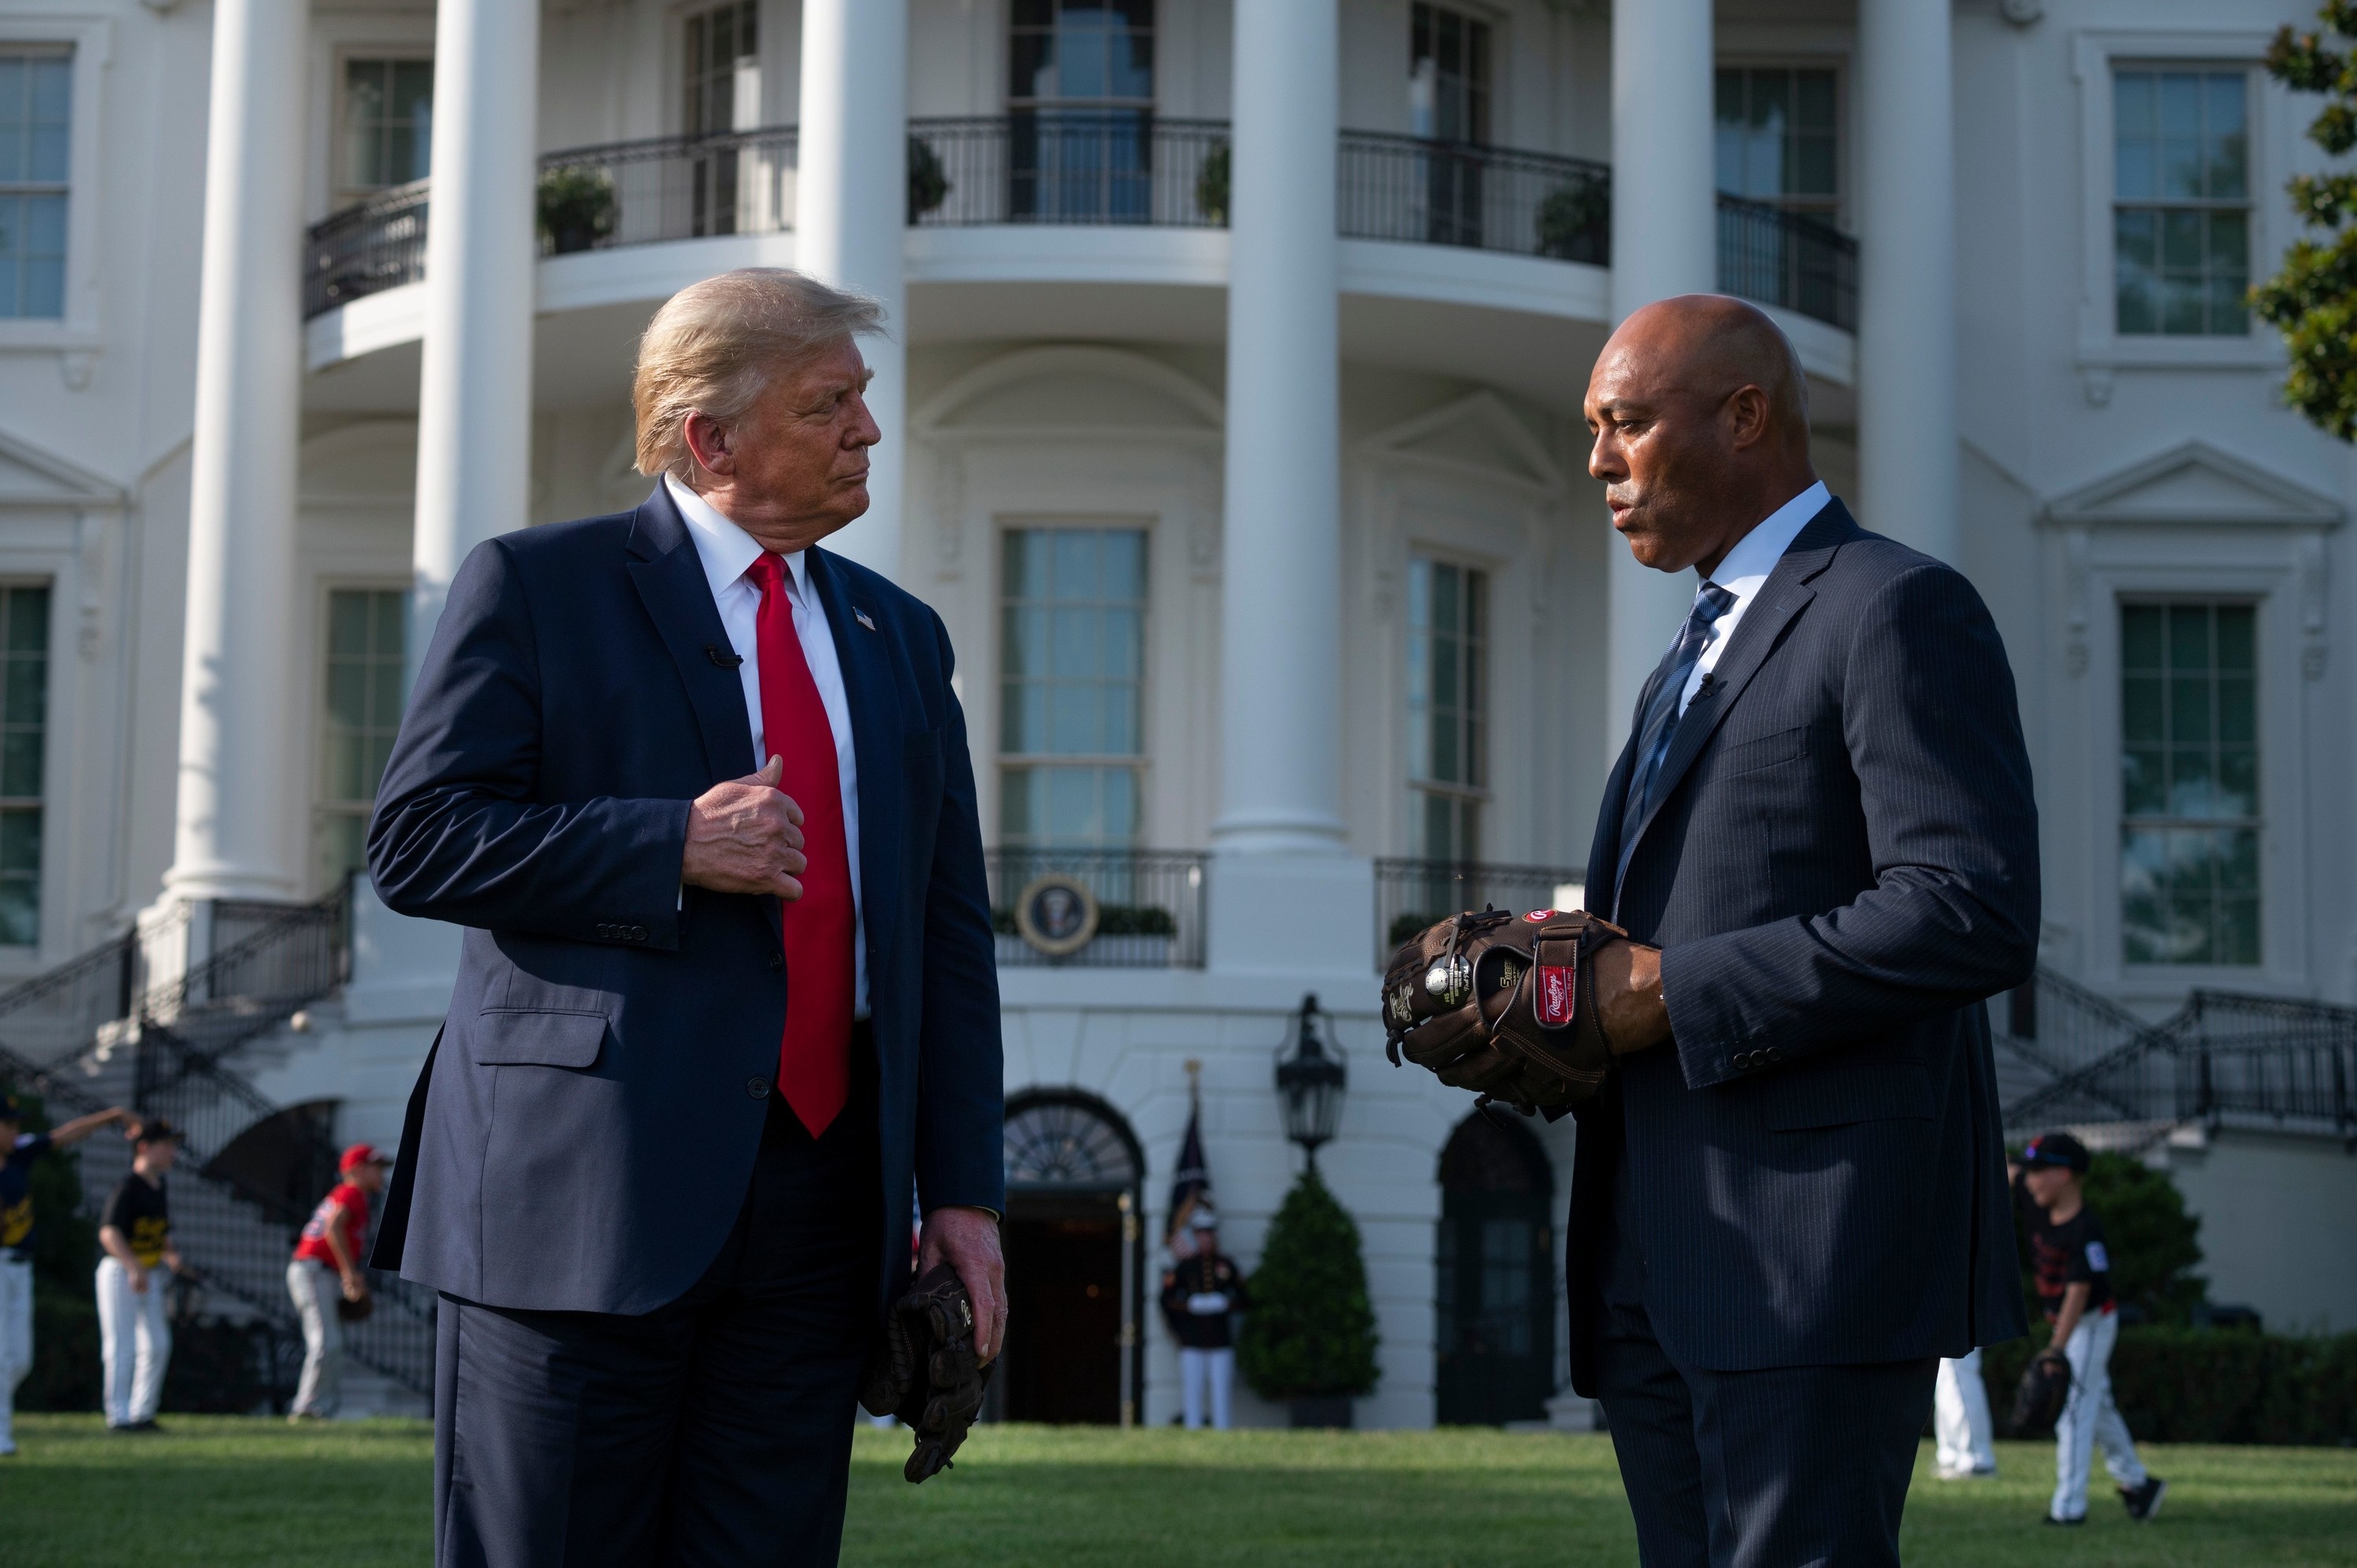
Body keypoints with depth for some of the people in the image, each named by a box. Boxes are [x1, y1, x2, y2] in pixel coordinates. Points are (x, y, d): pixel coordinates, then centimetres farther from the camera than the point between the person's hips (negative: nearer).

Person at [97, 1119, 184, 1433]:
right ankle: (118, 1416, -4)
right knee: (122, 1347, -8)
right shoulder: (128, 1187, -16)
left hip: (149, 1275, 9)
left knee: (157, 1345, 10)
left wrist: (171, 1254, 1)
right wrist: (134, 1268, -37)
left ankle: (142, 1413, 19)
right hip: (120, 1272, -9)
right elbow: (109, 1232, -26)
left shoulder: (161, 1189, 11)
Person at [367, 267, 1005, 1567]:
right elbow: (415, 839, -6)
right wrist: (672, 847, -15)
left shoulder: (899, 638, 18)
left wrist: (965, 1192, 8)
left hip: (824, 1203, 5)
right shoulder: (535, 587, 2)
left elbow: (950, 933, 16)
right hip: (589, 1185, -5)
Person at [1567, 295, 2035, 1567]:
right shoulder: (1690, 667, 25)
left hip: (1817, 1234, -9)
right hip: (1659, 1263, 9)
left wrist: (1676, 992, -17)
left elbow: (1975, 914, -17)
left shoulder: (1898, 611, -5)